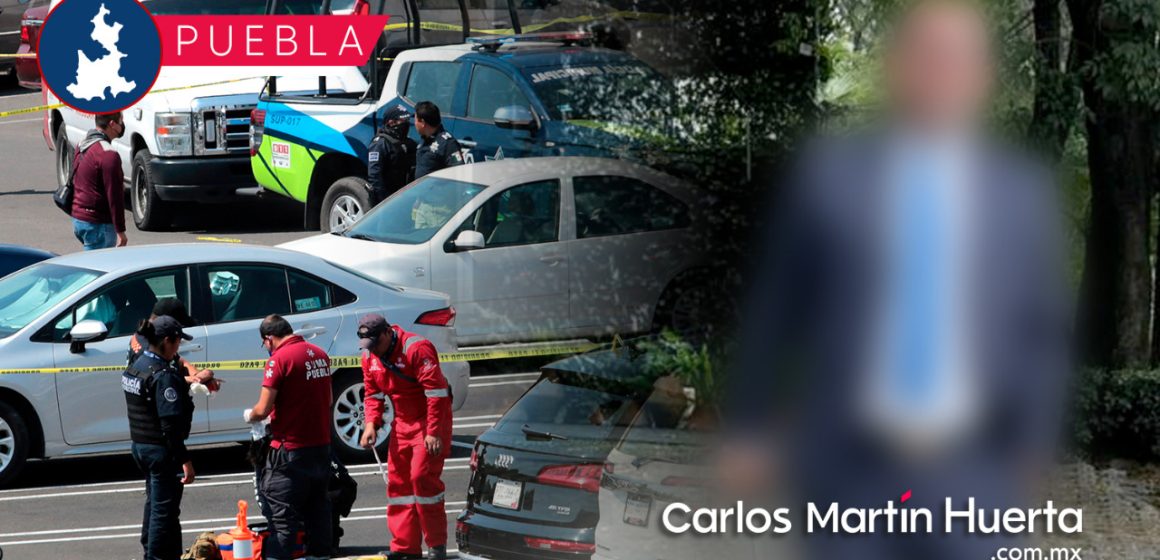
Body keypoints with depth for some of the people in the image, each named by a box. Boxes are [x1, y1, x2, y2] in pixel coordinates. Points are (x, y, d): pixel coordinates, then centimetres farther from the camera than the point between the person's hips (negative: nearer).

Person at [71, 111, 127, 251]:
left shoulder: (82, 146, 10)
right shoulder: (108, 155, -19)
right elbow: (114, 196, -19)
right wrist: (120, 231, -15)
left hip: (78, 219, 9)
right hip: (97, 224, -9)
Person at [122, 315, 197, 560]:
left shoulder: (135, 368, 7)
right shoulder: (163, 376, -21)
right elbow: (171, 424, -24)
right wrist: (185, 460, -22)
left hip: (140, 446, 9)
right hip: (161, 450, -9)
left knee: (154, 504, 23)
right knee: (164, 510, 0)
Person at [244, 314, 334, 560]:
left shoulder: (280, 359, -15)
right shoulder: (320, 355, 7)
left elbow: (263, 409, -17)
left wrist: (250, 415, 6)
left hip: (291, 450, -7)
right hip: (322, 446, 7)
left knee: (283, 514, -3)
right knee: (318, 508, 16)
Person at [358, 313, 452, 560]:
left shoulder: (417, 348, -22)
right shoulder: (370, 357, 3)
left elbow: (436, 392, -23)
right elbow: (374, 394, 13)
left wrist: (433, 432, -25)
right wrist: (371, 424, -4)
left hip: (429, 422, -8)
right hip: (402, 424, 8)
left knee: (423, 478, -15)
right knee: (398, 481, 5)